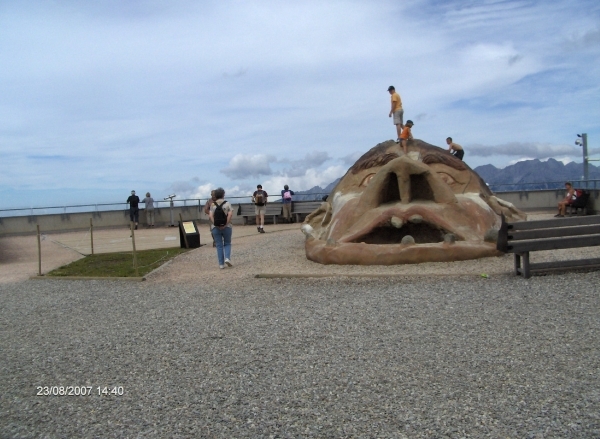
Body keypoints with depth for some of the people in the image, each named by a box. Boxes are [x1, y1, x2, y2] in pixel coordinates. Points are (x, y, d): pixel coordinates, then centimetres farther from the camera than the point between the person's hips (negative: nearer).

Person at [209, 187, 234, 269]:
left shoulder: (213, 205, 2)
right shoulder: (227, 203, 0)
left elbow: (210, 216, -11)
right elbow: (230, 214, -14)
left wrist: (215, 225, -11)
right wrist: (226, 224, -14)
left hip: (215, 228, 1)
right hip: (226, 227, -1)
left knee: (219, 246, 7)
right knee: (227, 244, 16)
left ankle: (221, 264, 5)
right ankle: (227, 258, -6)